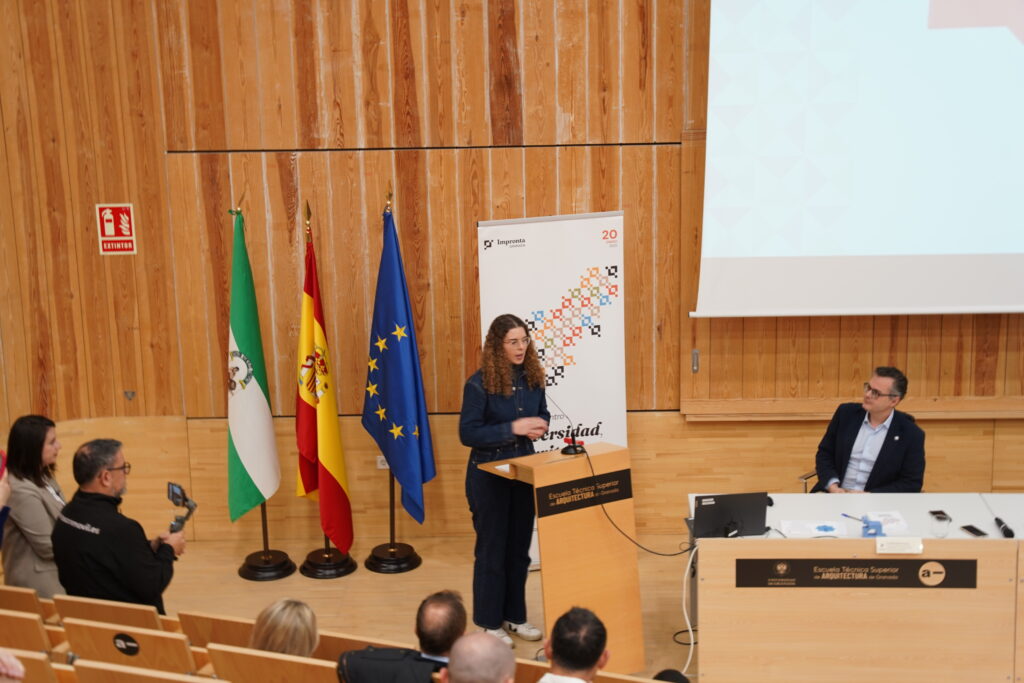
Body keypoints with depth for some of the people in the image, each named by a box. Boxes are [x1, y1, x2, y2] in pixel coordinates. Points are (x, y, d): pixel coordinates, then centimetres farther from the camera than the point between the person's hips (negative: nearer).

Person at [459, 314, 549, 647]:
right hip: (489, 474, -5)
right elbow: (467, 433, -16)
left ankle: (515, 616, 28)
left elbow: (543, 414, 15)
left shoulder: (531, 377, 1)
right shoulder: (479, 383, -15)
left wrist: (539, 426, -9)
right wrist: (513, 428, -23)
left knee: (520, 546, 14)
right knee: (491, 547, 5)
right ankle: (490, 622, 19)